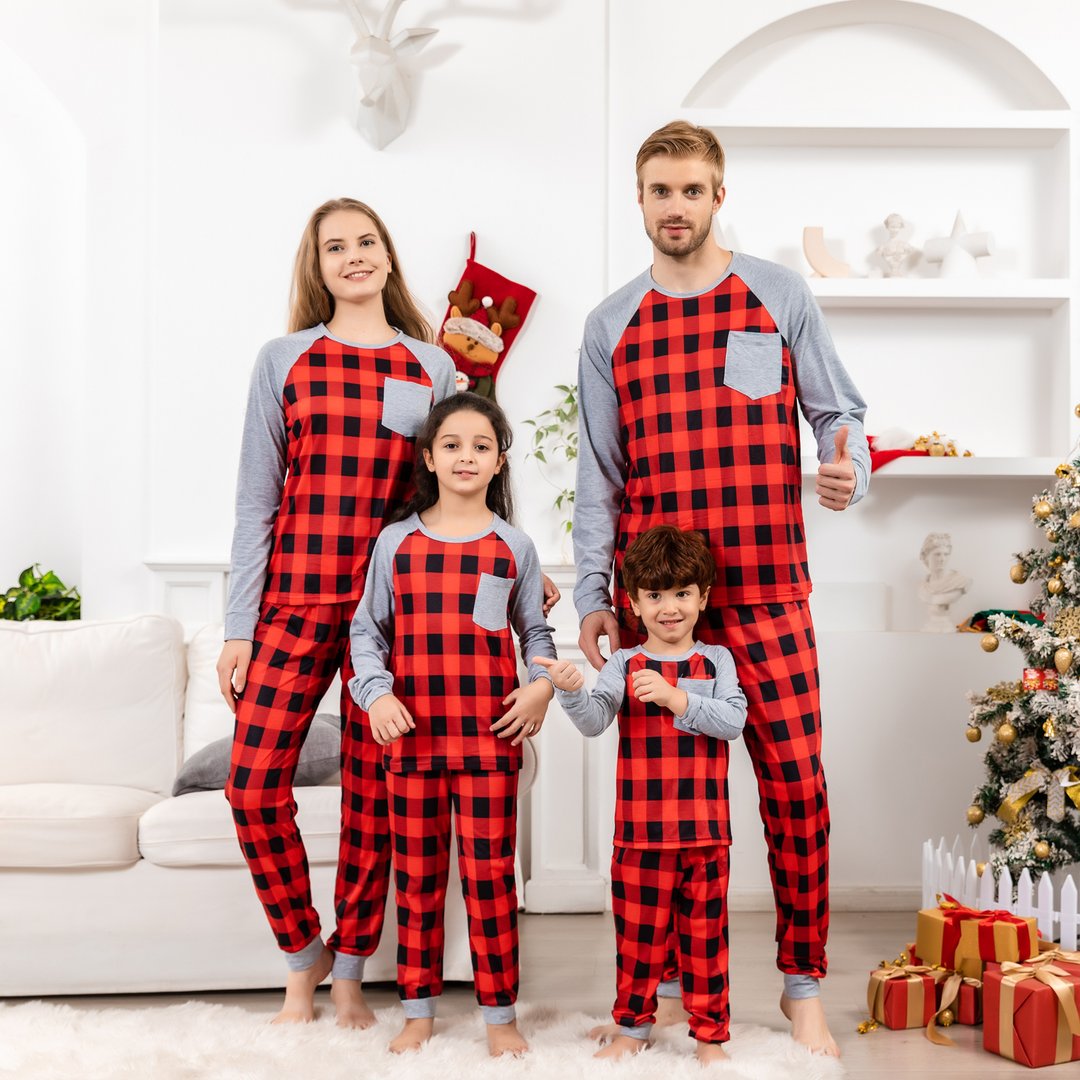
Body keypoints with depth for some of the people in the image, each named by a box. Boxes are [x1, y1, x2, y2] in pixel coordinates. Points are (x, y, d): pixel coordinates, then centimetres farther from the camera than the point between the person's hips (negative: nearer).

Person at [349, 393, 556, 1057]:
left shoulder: (514, 547, 5)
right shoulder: (396, 542, 5)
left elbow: (537, 632, 13)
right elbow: (368, 630, 9)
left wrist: (543, 685, -5)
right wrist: (375, 692, -7)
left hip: (490, 735, -1)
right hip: (412, 734, 1)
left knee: (490, 874, 3)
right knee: (417, 876, 10)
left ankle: (500, 1014, 17)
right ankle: (419, 1010, 24)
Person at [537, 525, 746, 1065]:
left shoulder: (716, 661, 4)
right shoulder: (624, 665, 1)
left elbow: (733, 721, -9)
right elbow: (594, 721, -11)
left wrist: (675, 698, -19)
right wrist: (572, 691, -32)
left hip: (705, 830, 0)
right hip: (640, 831, 0)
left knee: (705, 932, 10)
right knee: (637, 931, 9)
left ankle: (710, 1033, 24)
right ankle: (632, 1026, 27)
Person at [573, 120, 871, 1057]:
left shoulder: (780, 295, 7)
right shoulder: (612, 325, 12)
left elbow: (840, 411, 9)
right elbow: (598, 473, 11)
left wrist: (851, 469, -15)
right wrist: (590, 595, 3)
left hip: (765, 589, -1)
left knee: (797, 786, -3)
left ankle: (804, 988, 15)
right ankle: (662, 981, 22)